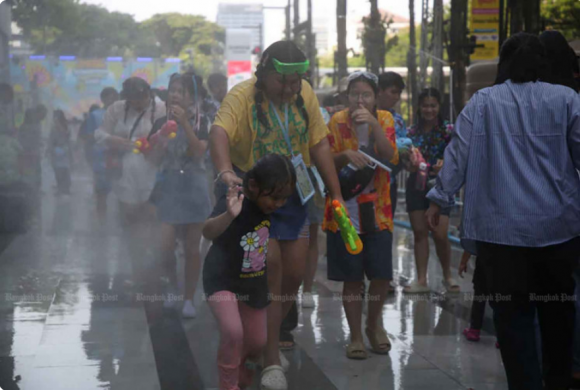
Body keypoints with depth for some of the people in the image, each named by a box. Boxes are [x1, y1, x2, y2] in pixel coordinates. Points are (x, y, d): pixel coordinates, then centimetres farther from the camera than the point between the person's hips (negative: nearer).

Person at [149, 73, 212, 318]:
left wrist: (184, 123, -18)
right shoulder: (161, 123, 8)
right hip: (167, 187, 1)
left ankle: (189, 299, 14)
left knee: (191, 249, 3)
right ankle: (171, 285, 19)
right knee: (165, 246, -9)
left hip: (193, 186, -1)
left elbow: (199, 151, -14)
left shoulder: (200, 121, 1)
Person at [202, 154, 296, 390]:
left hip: (254, 283, 6)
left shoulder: (271, 204, -9)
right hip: (222, 280, -6)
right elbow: (208, 232, -47)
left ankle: (237, 364, 48)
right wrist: (229, 215, -65)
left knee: (256, 343, 15)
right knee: (233, 332, -28)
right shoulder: (235, 203, -28)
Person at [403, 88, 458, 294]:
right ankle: (421, 280, 7)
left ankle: (447, 276, 14)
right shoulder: (412, 131, 8)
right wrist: (410, 165, -11)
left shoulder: (448, 130, -1)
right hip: (416, 185, 3)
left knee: (440, 234, -7)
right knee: (419, 232, 3)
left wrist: (444, 164, -25)